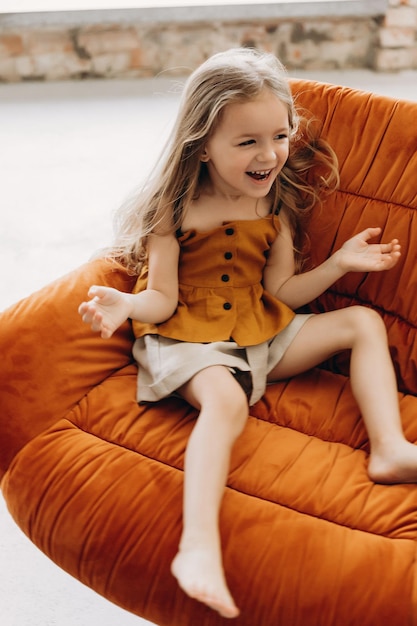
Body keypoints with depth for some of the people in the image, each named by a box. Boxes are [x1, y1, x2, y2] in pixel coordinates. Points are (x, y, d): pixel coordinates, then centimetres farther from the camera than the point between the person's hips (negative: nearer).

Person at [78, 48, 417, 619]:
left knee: (364, 321, -2)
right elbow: (163, 299, -9)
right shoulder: (175, 211, -10)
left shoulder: (275, 207, 5)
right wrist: (126, 305, -31)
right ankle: (198, 546, -51)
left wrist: (339, 262, 0)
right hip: (190, 338, -6)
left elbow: (280, 291, 8)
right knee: (225, 400, -39)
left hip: (262, 333, 7)